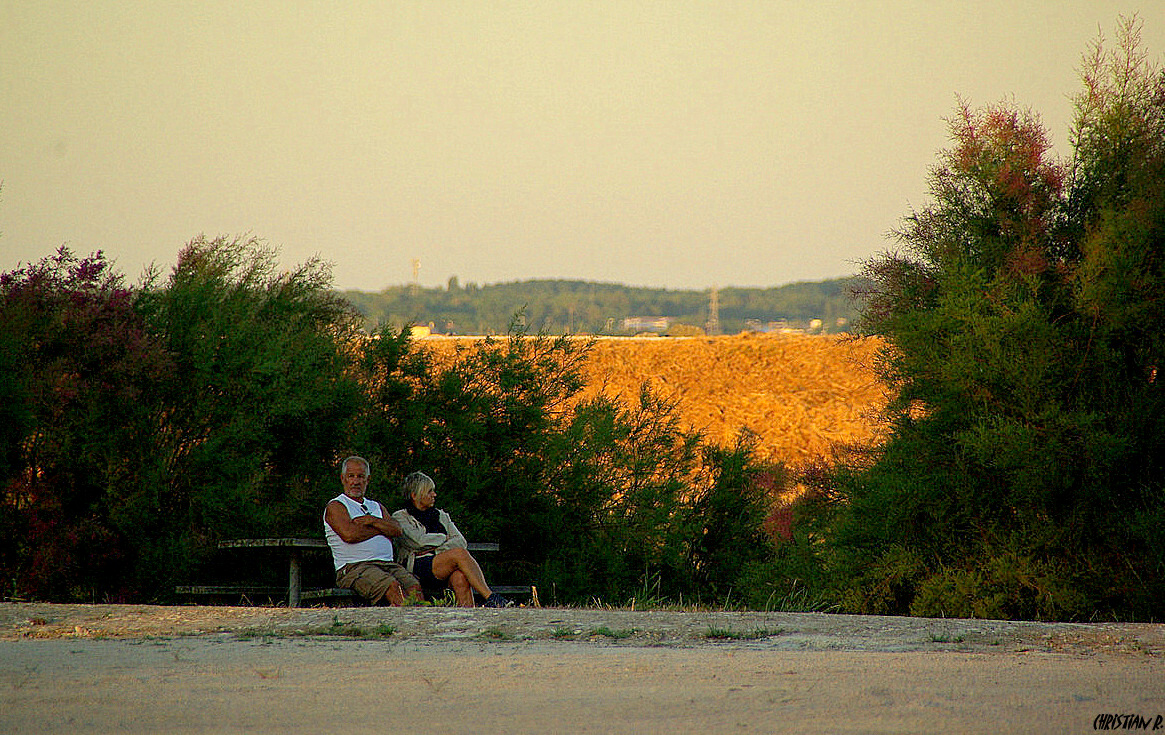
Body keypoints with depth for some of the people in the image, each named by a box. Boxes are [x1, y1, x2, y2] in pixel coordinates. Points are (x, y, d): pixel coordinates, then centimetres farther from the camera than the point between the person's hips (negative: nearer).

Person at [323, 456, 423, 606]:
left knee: (414, 586, -24)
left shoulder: (376, 507, 27)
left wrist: (372, 521, -6)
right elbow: (349, 534, -11)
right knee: (392, 586, -33)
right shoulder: (335, 506, 7)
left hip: (388, 563, 5)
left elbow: (397, 530, 11)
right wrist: (381, 529, 1)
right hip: (354, 567, -5)